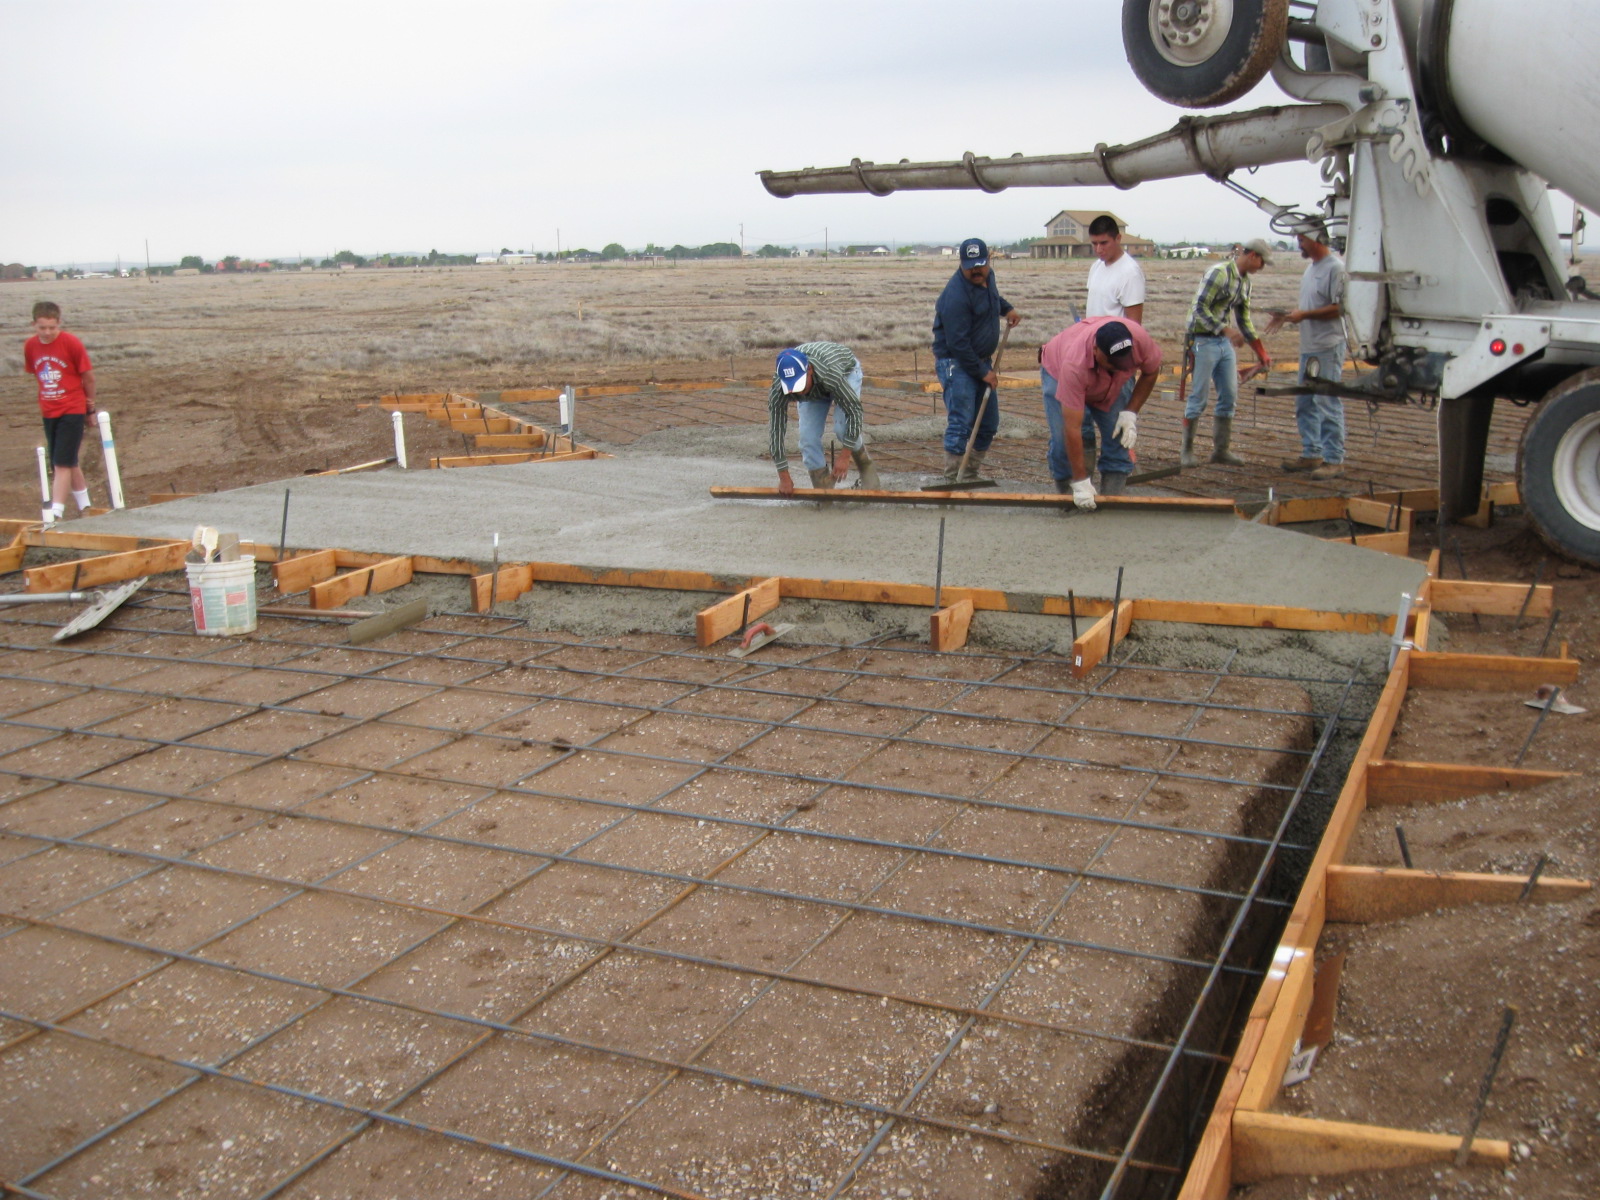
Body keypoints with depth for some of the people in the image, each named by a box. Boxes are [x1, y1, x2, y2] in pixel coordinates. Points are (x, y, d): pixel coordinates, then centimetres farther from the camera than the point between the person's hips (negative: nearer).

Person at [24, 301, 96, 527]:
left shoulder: (72, 343, -14)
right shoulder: (30, 346, -1)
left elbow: (88, 376, -5)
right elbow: (37, 374, 13)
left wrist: (90, 405, 4)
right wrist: (50, 398, 14)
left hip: (72, 410, -5)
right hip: (48, 412, 5)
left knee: (62, 463, -10)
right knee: (68, 462, 14)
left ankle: (56, 512, -11)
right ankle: (84, 505, 28)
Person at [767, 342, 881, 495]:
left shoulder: (830, 373, -46)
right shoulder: (778, 386, -36)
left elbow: (854, 412, -37)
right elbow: (776, 429, -29)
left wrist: (843, 457, -35)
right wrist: (784, 477, -28)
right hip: (814, 390, 3)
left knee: (843, 428, -24)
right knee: (808, 437, -13)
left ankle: (866, 468, 3)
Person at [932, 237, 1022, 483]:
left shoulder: (987, 277, 4)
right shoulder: (956, 295, -24)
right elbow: (958, 342, -23)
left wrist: (1006, 308, 14)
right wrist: (982, 372, -17)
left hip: (982, 360, 9)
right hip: (956, 362, -9)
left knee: (988, 424, 11)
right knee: (960, 425, -15)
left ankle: (969, 479, 21)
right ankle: (952, 482, -12)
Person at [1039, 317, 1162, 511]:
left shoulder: (1140, 339, -37)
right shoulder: (1075, 364, -46)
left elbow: (1151, 372, -11)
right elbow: (1072, 428, -42)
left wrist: (1131, 412, -21)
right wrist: (1080, 482, -40)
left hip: (1113, 383, 3)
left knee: (1119, 438, -10)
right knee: (1064, 439, -18)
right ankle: (1068, 496, 0)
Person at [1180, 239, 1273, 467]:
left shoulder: (1244, 282, 13)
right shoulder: (1219, 273, -13)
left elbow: (1245, 319, 20)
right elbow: (1200, 308, -18)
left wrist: (1261, 352, 20)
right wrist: (1222, 329, -19)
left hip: (1224, 342, 8)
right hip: (1203, 340, -8)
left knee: (1230, 396, 6)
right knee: (1198, 397, -4)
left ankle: (1221, 449, 15)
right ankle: (1187, 451, 5)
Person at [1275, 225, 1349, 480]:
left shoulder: (1335, 268, -12)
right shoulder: (1311, 268, 17)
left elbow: (1340, 308, -19)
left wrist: (1305, 314, -19)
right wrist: (1288, 315, 9)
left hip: (1328, 347, -10)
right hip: (1308, 347, 10)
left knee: (1328, 404, -8)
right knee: (1305, 404, 14)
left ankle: (1334, 460, -4)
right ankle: (1311, 454, 23)